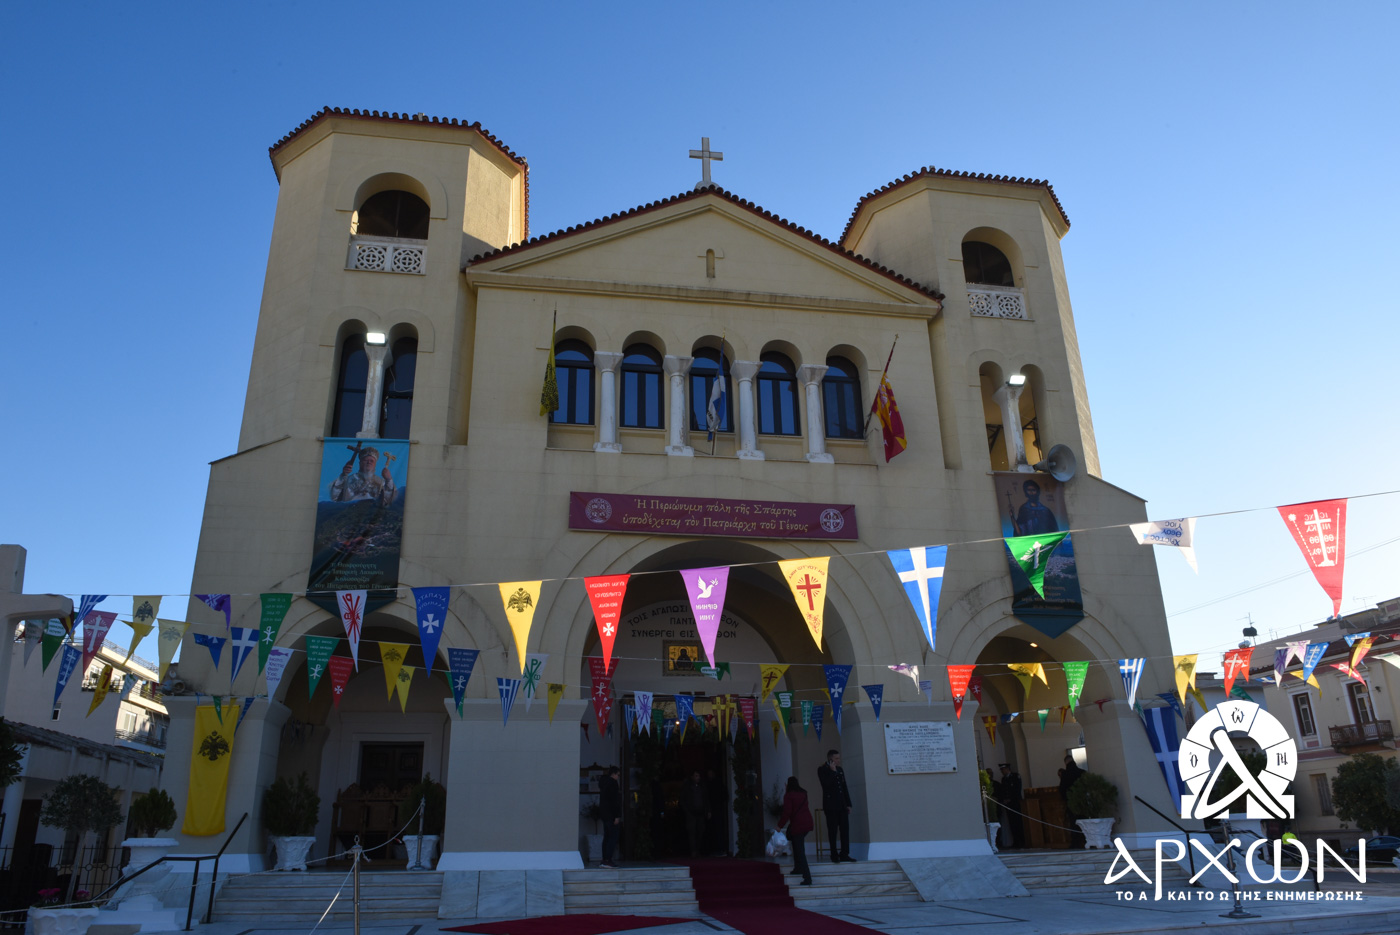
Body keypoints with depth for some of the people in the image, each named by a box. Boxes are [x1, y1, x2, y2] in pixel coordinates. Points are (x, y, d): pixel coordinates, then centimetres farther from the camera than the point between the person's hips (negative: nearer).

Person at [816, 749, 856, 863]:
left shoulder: (840, 769, 14)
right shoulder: (822, 769, -4)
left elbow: (845, 787, 16)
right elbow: (826, 784, -18)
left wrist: (848, 803, 12)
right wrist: (833, 771, -16)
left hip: (842, 805, 5)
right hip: (831, 805, -5)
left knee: (845, 829, 1)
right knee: (833, 831, 0)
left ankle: (844, 854, 6)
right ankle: (834, 855, 8)